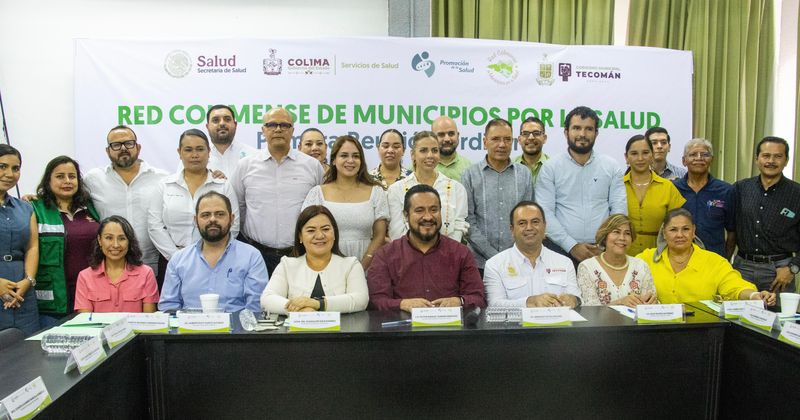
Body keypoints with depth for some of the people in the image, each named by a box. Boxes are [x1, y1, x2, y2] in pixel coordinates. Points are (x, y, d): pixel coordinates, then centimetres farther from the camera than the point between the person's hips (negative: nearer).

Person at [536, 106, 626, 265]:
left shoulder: (611, 167, 9)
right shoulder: (550, 168, 2)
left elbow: (619, 209, 4)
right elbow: (545, 213, -5)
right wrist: (572, 246, -11)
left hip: (603, 251, 2)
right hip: (563, 252, -1)